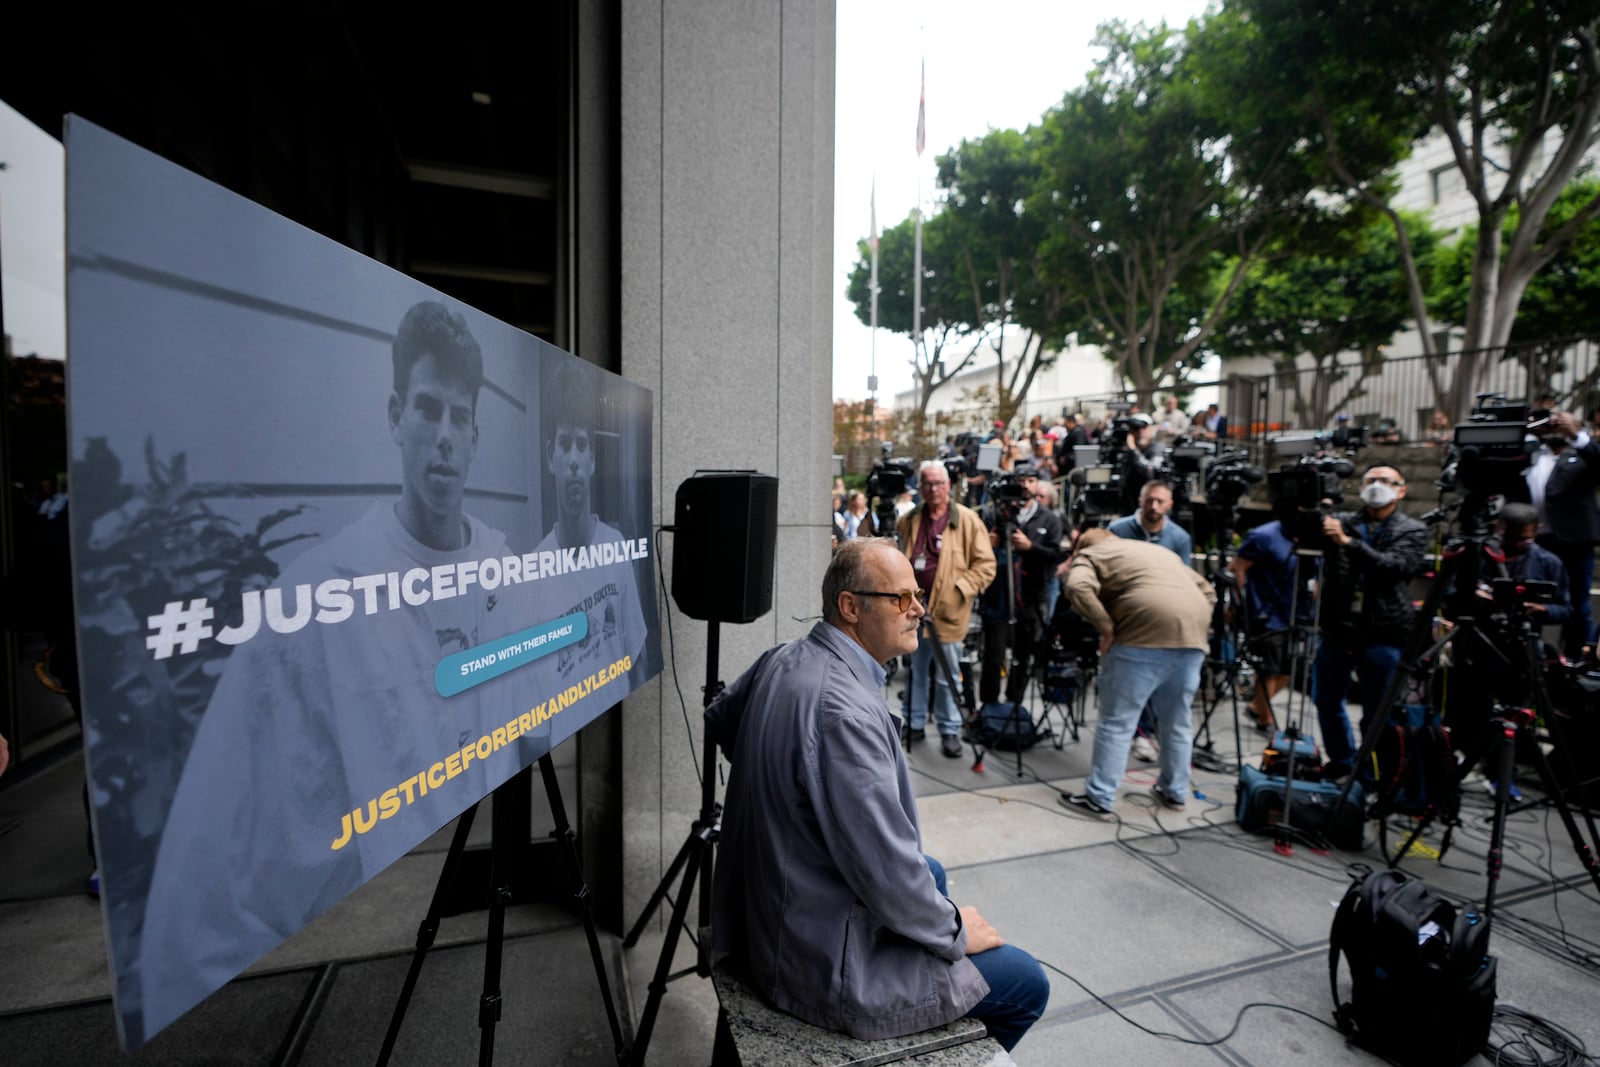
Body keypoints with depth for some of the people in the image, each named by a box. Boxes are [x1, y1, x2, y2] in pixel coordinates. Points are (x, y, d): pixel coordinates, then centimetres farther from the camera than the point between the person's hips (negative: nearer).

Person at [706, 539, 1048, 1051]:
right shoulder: (845, 710, -33)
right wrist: (955, 932, -10)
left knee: (931, 873, 31)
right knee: (1027, 982, 5)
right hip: (827, 962, -9)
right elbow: (888, 872, -29)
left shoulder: (781, 659, -5)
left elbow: (718, 719, 14)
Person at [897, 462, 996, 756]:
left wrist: (958, 590, -13)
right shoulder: (909, 521, 9)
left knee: (947, 676, 6)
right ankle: (914, 723, 29)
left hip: (947, 612, -4)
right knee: (915, 671, 15)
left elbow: (986, 564, -5)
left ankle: (949, 730, 20)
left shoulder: (967, 520, -4)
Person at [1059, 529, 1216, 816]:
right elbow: (1207, 590, 30)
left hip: (1147, 635, -6)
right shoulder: (1158, 550, 33)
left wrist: (1106, 628, -3)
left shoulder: (1089, 555, 12)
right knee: (1178, 722, 20)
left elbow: (1078, 589, -11)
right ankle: (1175, 792, 33)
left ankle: (1099, 798, 7)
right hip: (1193, 636, 7)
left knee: (1117, 722, 2)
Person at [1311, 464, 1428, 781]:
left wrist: (1348, 542, -25)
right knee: (1326, 700, 13)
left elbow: (1394, 566, -14)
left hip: (1383, 634, -3)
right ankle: (1341, 761, 34)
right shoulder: (1342, 522, 11)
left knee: (1377, 712, 5)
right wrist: (1316, 518, -24)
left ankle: (1372, 776, 21)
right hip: (1338, 628, 3)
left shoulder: (1413, 531, 4)